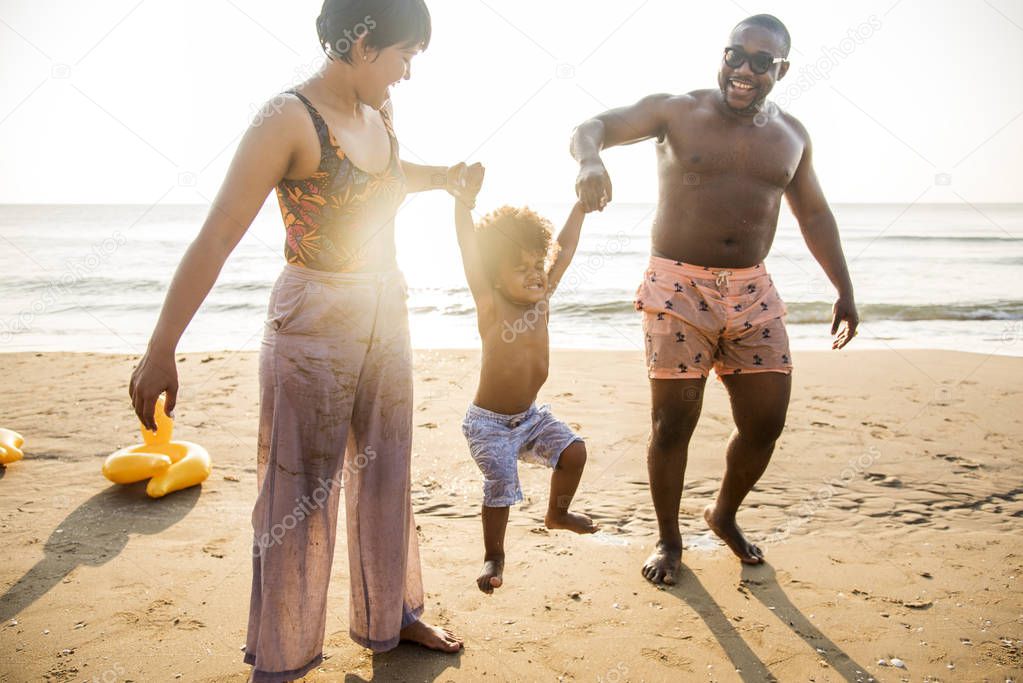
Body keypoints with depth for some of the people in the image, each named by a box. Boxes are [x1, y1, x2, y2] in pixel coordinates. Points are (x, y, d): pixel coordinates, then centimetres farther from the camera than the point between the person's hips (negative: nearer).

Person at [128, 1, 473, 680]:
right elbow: (215, 240, -20)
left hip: (386, 313, 8)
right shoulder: (290, 121, -17)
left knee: (386, 473, 17)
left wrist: (445, 177, 11)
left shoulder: (378, 110, 6)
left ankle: (389, 616, 37)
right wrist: (161, 351, -22)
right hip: (315, 324, -7)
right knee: (301, 495, 4)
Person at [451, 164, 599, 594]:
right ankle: (494, 557, 14)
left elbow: (565, 248, 2)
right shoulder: (491, 306, -19)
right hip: (489, 424, -6)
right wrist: (465, 203, -41)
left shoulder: (542, 298, -3)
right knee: (501, 488, -10)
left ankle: (558, 514, 32)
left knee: (573, 451, 5)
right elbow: (472, 258, -32)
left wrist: (583, 203, 6)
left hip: (530, 415, 7)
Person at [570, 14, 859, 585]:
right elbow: (594, 126, -7)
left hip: (753, 292, 4)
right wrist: (590, 159, -32)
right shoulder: (676, 112, 0)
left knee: (766, 421, 4)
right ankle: (669, 541, 19)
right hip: (679, 289, -4)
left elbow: (815, 215, 20)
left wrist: (845, 291, 16)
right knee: (674, 423, -3)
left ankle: (725, 514, 32)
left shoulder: (792, 135, 12)